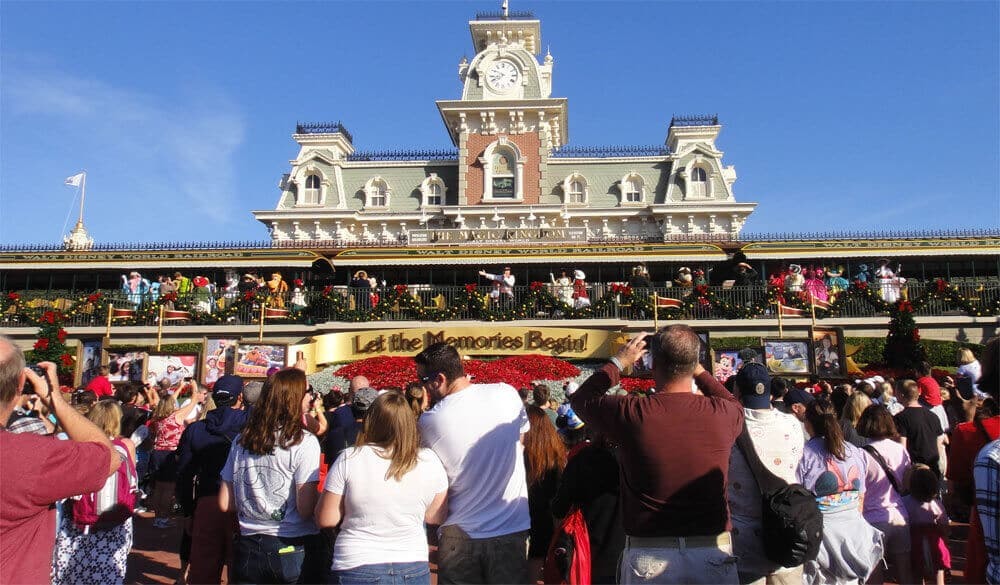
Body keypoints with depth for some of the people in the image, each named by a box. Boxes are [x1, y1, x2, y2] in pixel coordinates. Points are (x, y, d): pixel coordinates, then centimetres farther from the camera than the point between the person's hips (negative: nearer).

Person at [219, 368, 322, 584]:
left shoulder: (241, 440, 2)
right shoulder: (304, 441, -14)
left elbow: (224, 504, 6)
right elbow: (306, 510, -18)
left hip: (248, 548, 4)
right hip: (293, 549, -4)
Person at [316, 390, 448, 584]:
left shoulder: (349, 459, -14)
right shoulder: (430, 461, -8)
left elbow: (326, 520, -8)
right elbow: (436, 517, 3)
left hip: (356, 569, -2)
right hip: (413, 569, 2)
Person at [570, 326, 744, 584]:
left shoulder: (632, 413, -15)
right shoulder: (722, 413, -10)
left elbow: (580, 399, 7)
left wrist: (619, 362, 11)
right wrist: (697, 368, 17)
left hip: (648, 556, -1)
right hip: (713, 551, 2)